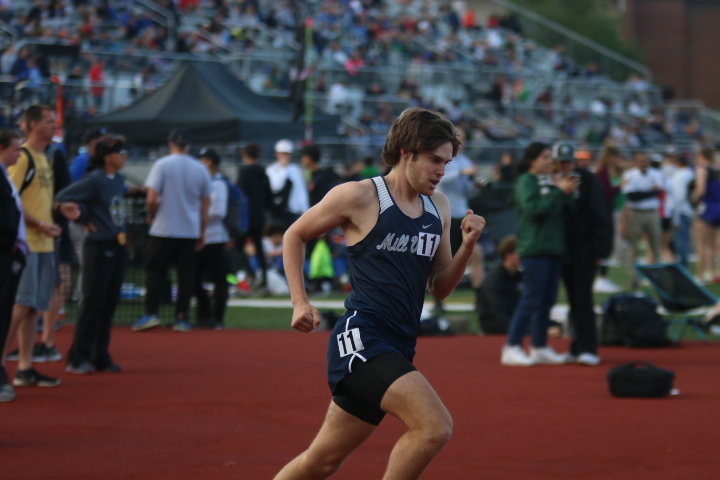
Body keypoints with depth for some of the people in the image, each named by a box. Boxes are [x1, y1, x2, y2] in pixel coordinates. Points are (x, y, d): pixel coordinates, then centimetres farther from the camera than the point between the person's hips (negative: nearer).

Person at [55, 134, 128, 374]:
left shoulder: (119, 180, 9)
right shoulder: (94, 180, -14)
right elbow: (62, 198, -18)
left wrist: (121, 232, 13)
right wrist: (86, 221, -11)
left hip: (117, 247, 8)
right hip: (99, 247, -8)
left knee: (110, 304, 10)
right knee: (93, 303, -5)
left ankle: (100, 357, 17)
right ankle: (78, 359, 1)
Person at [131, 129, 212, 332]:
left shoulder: (162, 165, -7)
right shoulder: (200, 169, 4)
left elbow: (151, 199, -13)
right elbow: (205, 204, 8)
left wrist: (151, 216, 6)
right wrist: (202, 233, 17)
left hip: (163, 229, -3)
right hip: (190, 230, 3)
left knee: (154, 270, 5)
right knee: (185, 274, 6)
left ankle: (151, 313, -5)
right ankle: (182, 318, 5)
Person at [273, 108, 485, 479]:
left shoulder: (438, 207, 14)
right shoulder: (360, 196, -6)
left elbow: (439, 288, 16)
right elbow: (295, 235, 7)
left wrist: (467, 247, -1)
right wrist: (300, 303, -2)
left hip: (396, 350, 7)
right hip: (361, 336, -7)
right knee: (436, 427, -24)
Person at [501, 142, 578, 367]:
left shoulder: (549, 180, 18)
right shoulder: (525, 182, -5)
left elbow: (567, 211, 17)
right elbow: (534, 208, -20)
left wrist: (567, 193, -1)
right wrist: (559, 192, -19)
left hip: (554, 247, 8)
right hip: (534, 248, -8)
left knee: (547, 300, 9)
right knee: (531, 299, -11)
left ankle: (540, 348, 15)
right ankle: (512, 348, -8)